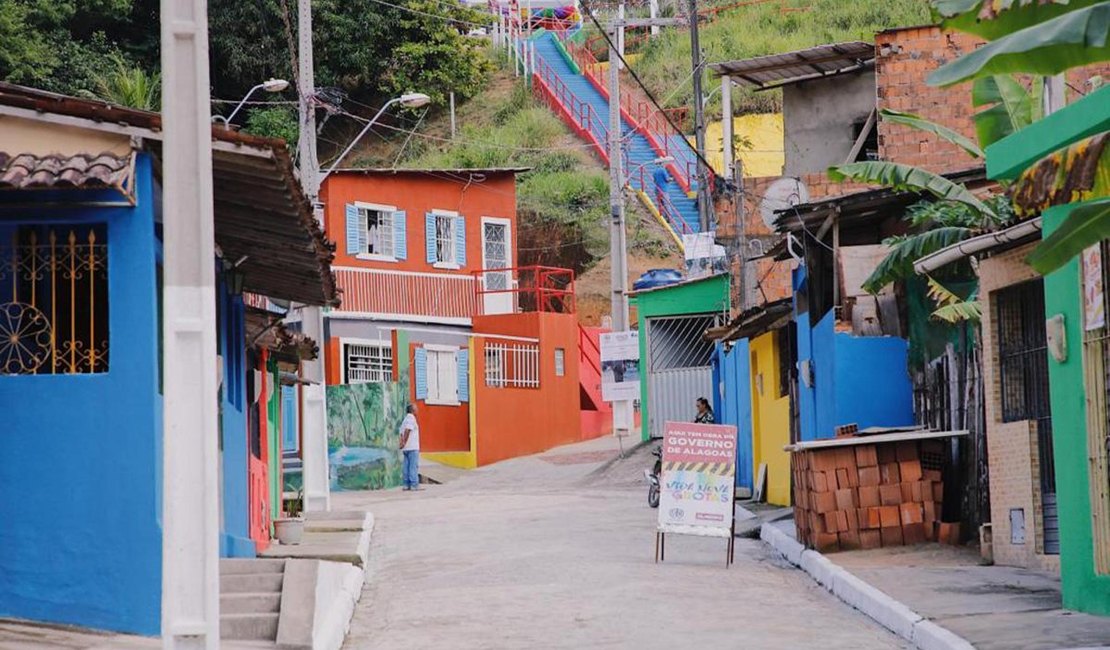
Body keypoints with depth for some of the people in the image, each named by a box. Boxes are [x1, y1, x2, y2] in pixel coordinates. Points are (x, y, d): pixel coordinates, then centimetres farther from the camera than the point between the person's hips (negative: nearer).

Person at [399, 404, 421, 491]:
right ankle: (414, 485, -12)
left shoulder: (405, 420, 19)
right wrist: (404, 443, -16)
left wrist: (402, 442, 5)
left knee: (406, 466, 7)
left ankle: (406, 485, 6)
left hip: (406, 448, 9)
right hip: (412, 447, -9)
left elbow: (402, 433, 14)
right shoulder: (411, 418, -9)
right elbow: (407, 431, -19)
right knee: (414, 466, -9)